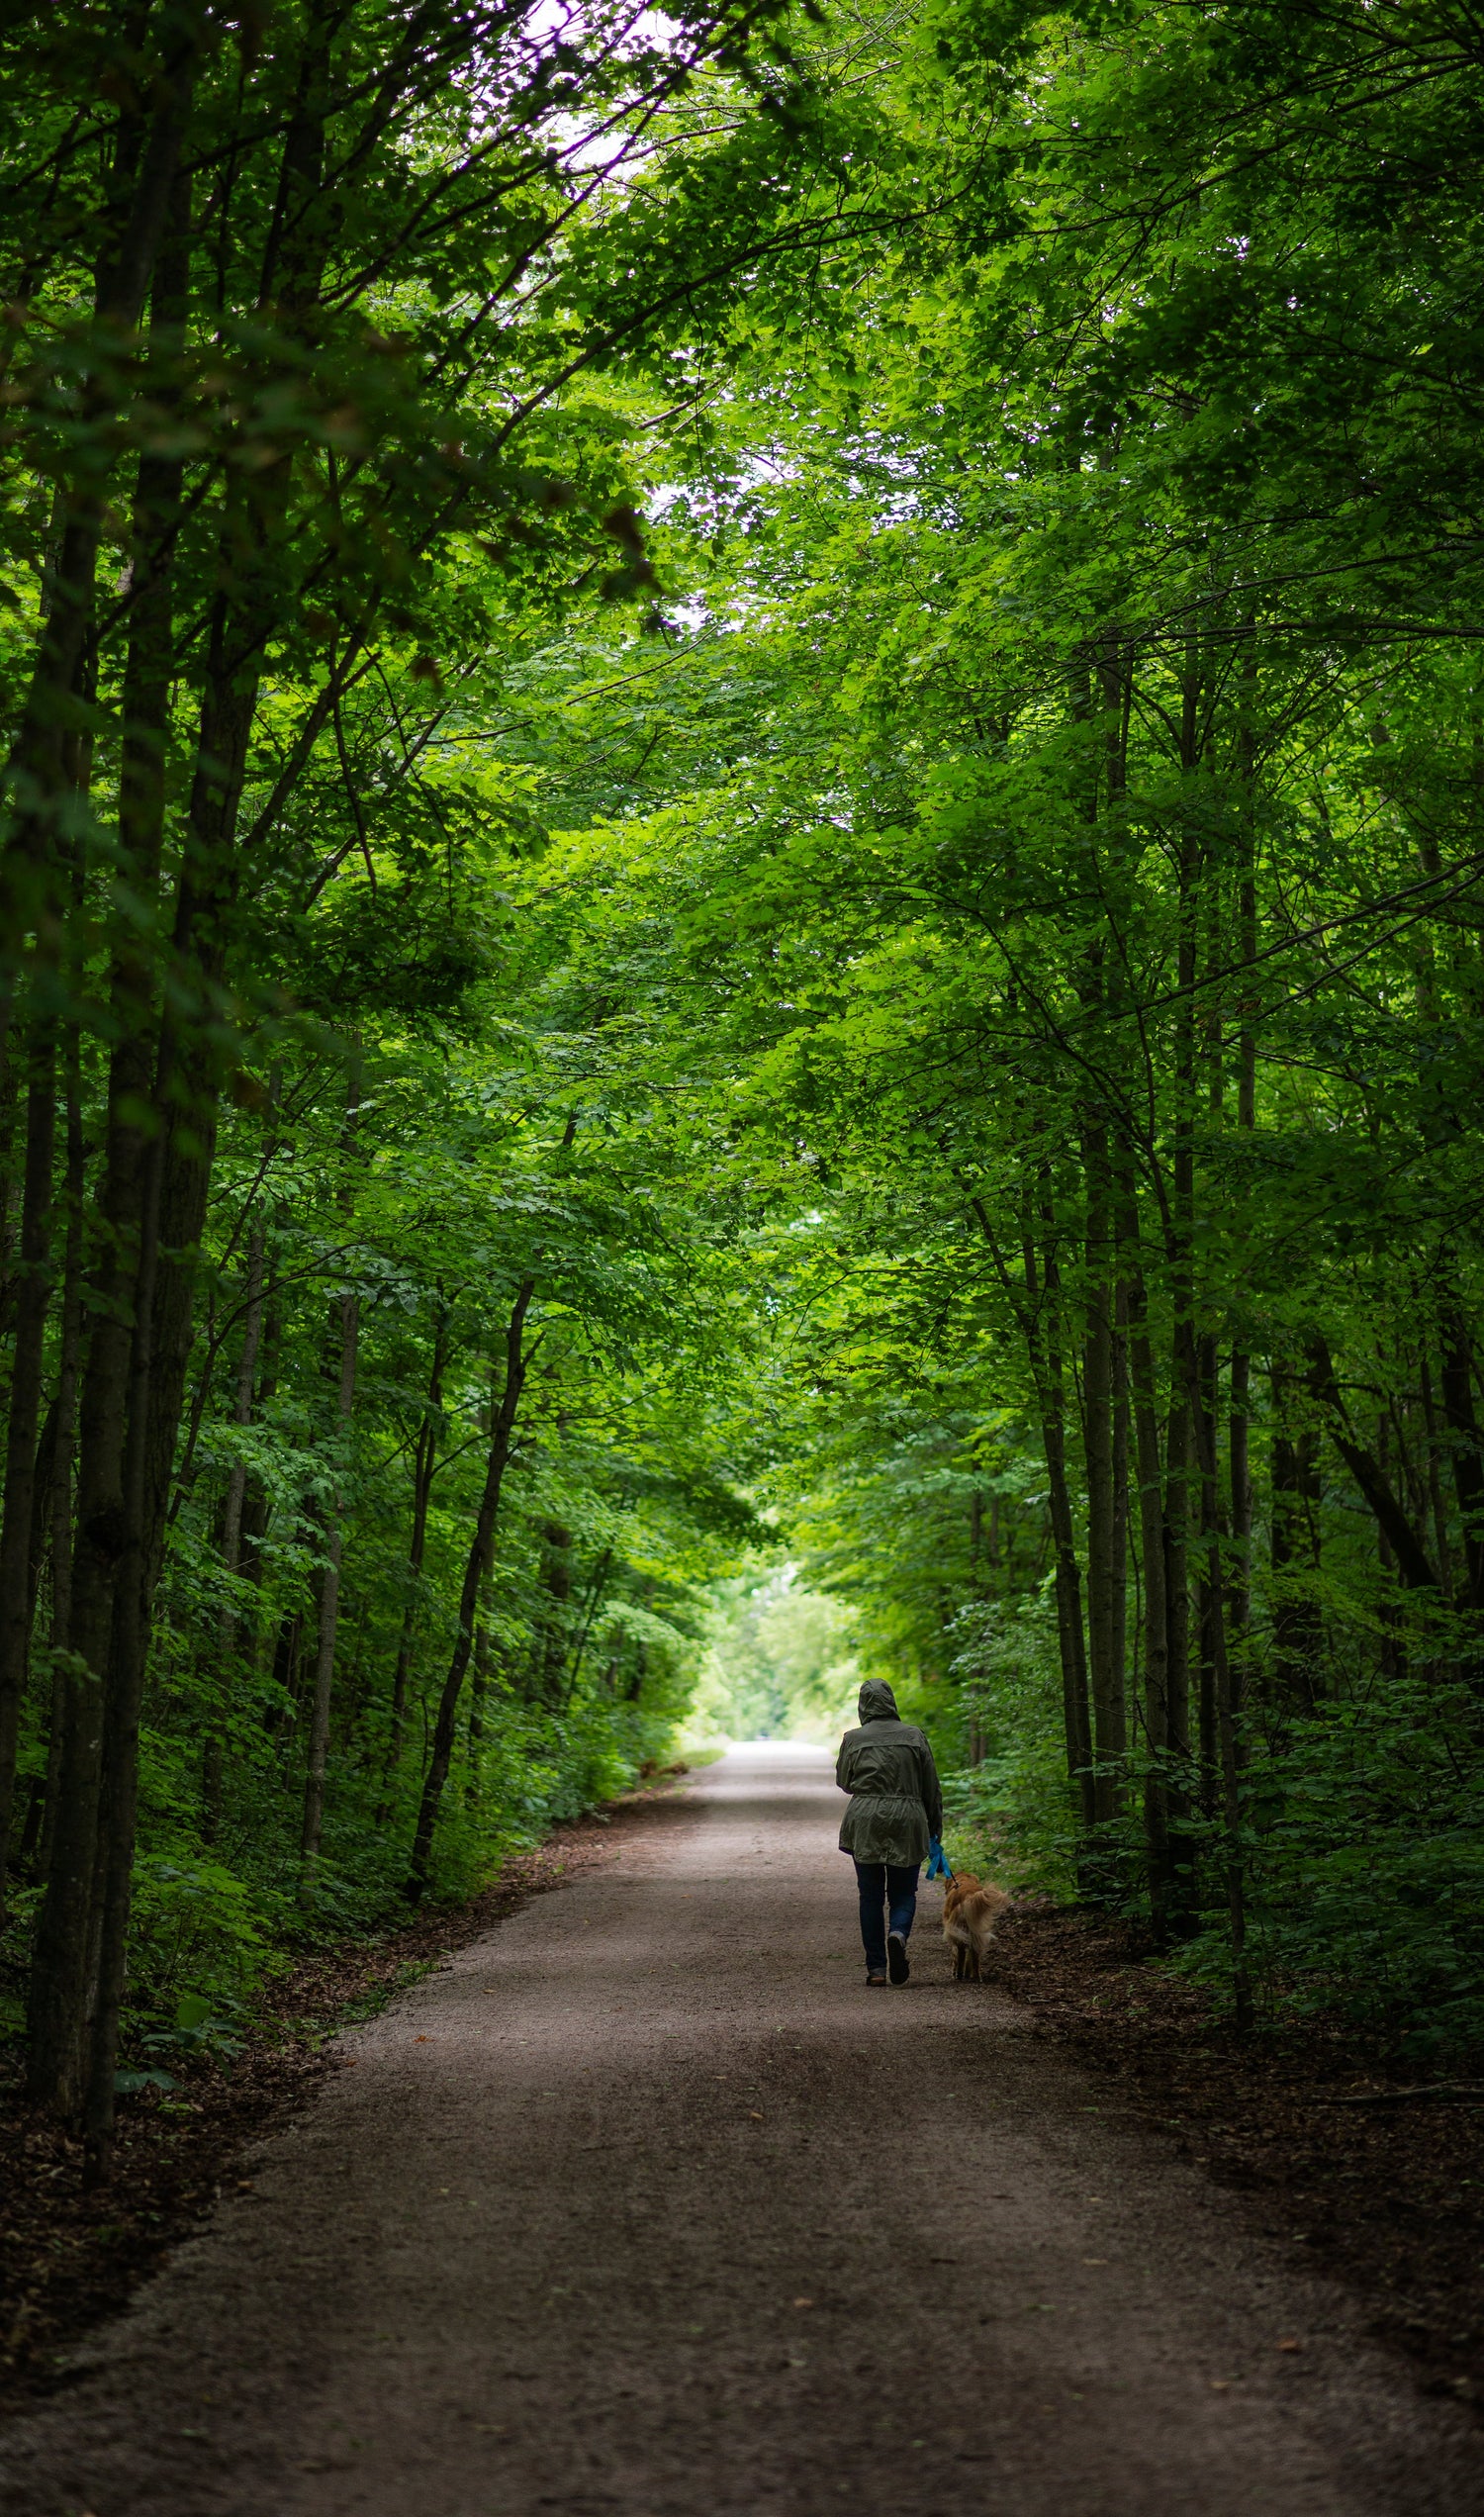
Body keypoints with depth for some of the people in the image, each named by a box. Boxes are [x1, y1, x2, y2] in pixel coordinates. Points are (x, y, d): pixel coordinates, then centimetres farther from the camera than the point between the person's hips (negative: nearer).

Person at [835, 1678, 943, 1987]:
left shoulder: (853, 1739, -1)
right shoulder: (913, 1736, 1)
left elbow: (843, 1781, 11)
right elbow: (930, 1786, 5)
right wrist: (934, 1823, 14)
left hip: (864, 1822, 0)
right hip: (906, 1821, 0)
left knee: (871, 1895, 7)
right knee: (903, 1892, 11)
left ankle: (876, 1969, 4)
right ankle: (898, 1934, -21)